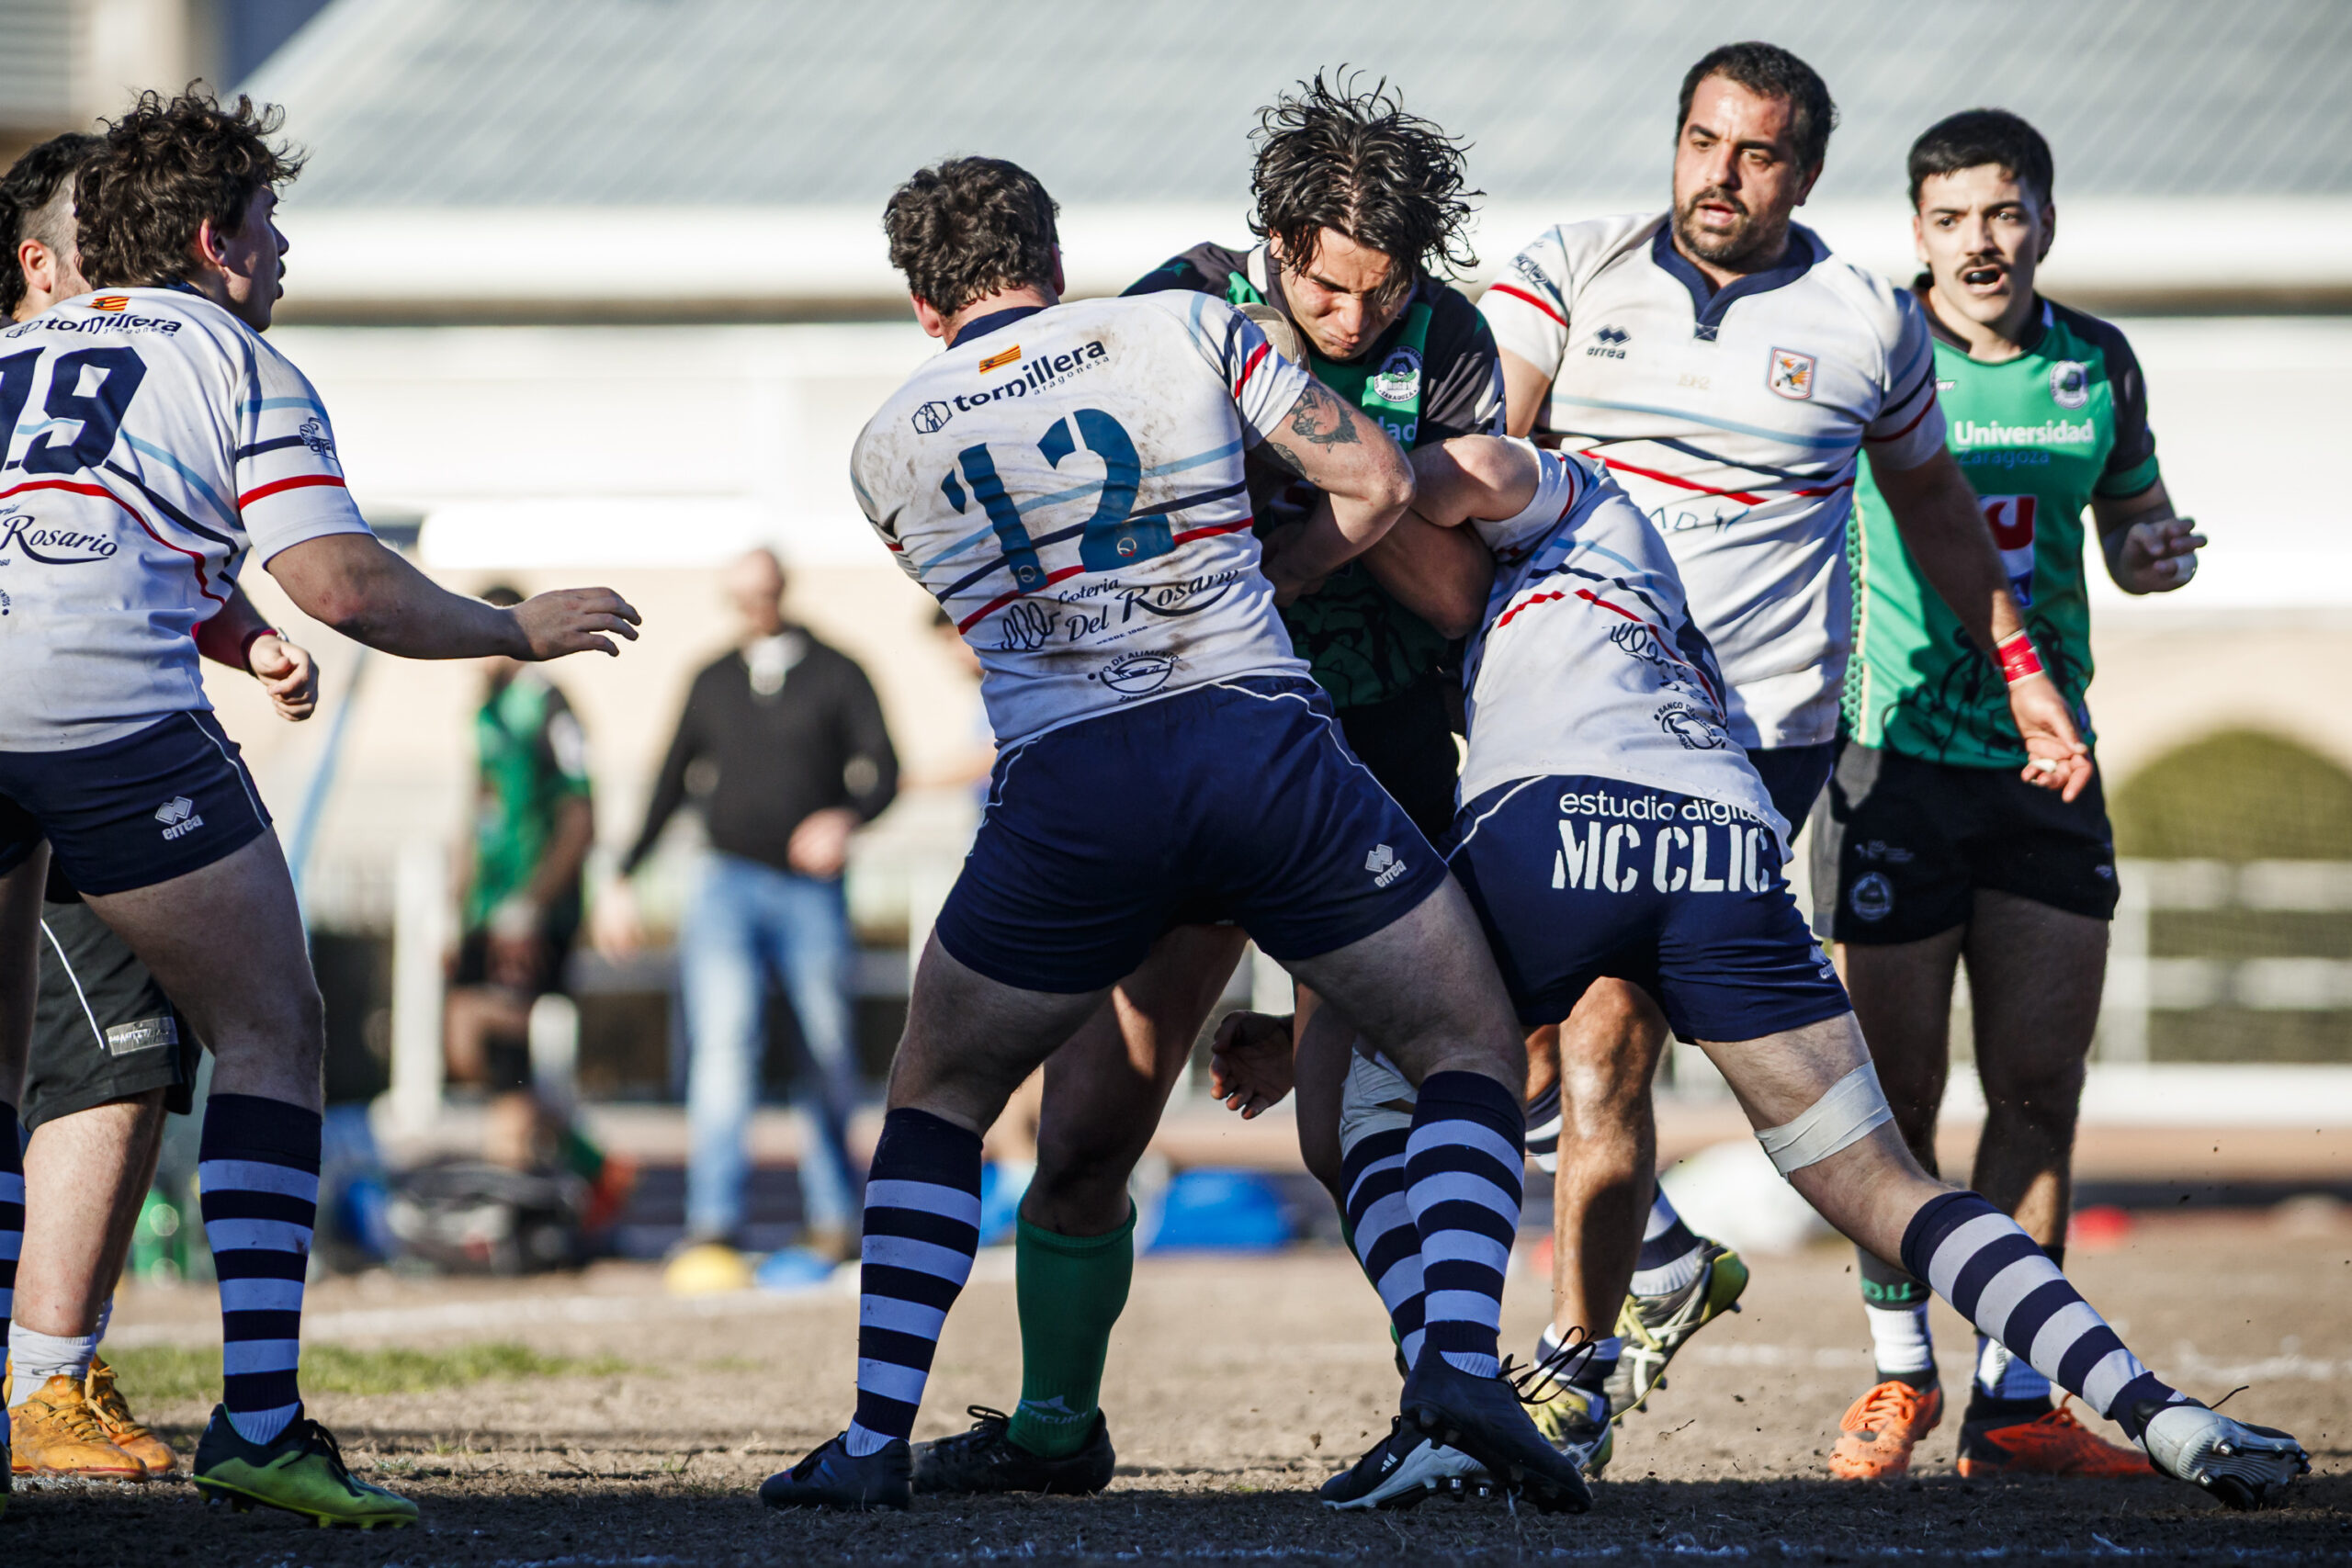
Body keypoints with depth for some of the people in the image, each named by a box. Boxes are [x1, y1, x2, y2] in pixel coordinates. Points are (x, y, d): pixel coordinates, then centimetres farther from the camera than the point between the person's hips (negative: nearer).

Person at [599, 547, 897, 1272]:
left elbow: (882, 770, -3)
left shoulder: (837, 675, 5)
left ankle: (831, 1215, 17)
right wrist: (624, 878, 18)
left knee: (829, 1056, 1)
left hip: (812, 891, -1)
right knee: (724, 1041, -16)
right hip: (729, 885, 1)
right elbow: (671, 782, 21)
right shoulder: (713, 683, 14)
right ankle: (713, 1220, -22)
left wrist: (846, 818, -24)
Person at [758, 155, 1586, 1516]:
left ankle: (877, 1439, 9)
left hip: (1066, 790, 1)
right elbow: (1379, 482, 8)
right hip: (1260, 739, -1)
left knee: (937, 1105, 20)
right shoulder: (1188, 329, 10)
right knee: (1475, 1054, 12)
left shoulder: (889, 449, 15)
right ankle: (1460, 1358, -11)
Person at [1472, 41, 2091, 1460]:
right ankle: (1668, 1270, 29)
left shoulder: (1869, 323, 5)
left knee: (1605, 1046, -12)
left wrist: (2022, 667, 20)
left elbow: (1931, 496, 22)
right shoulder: (1567, 275, 5)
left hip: (1751, 729, -3)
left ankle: (1579, 1376, -2)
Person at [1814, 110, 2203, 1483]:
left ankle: (2013, 1400, 5)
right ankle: (1900, 1371, 17)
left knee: (2041, 1085, 0)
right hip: (1898, 756, -3)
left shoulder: (2098, 366, 7)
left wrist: (2157, 553, -2)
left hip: (2048, 765, 3)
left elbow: (2131, 523, 21)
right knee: (1902, 1096, -1)